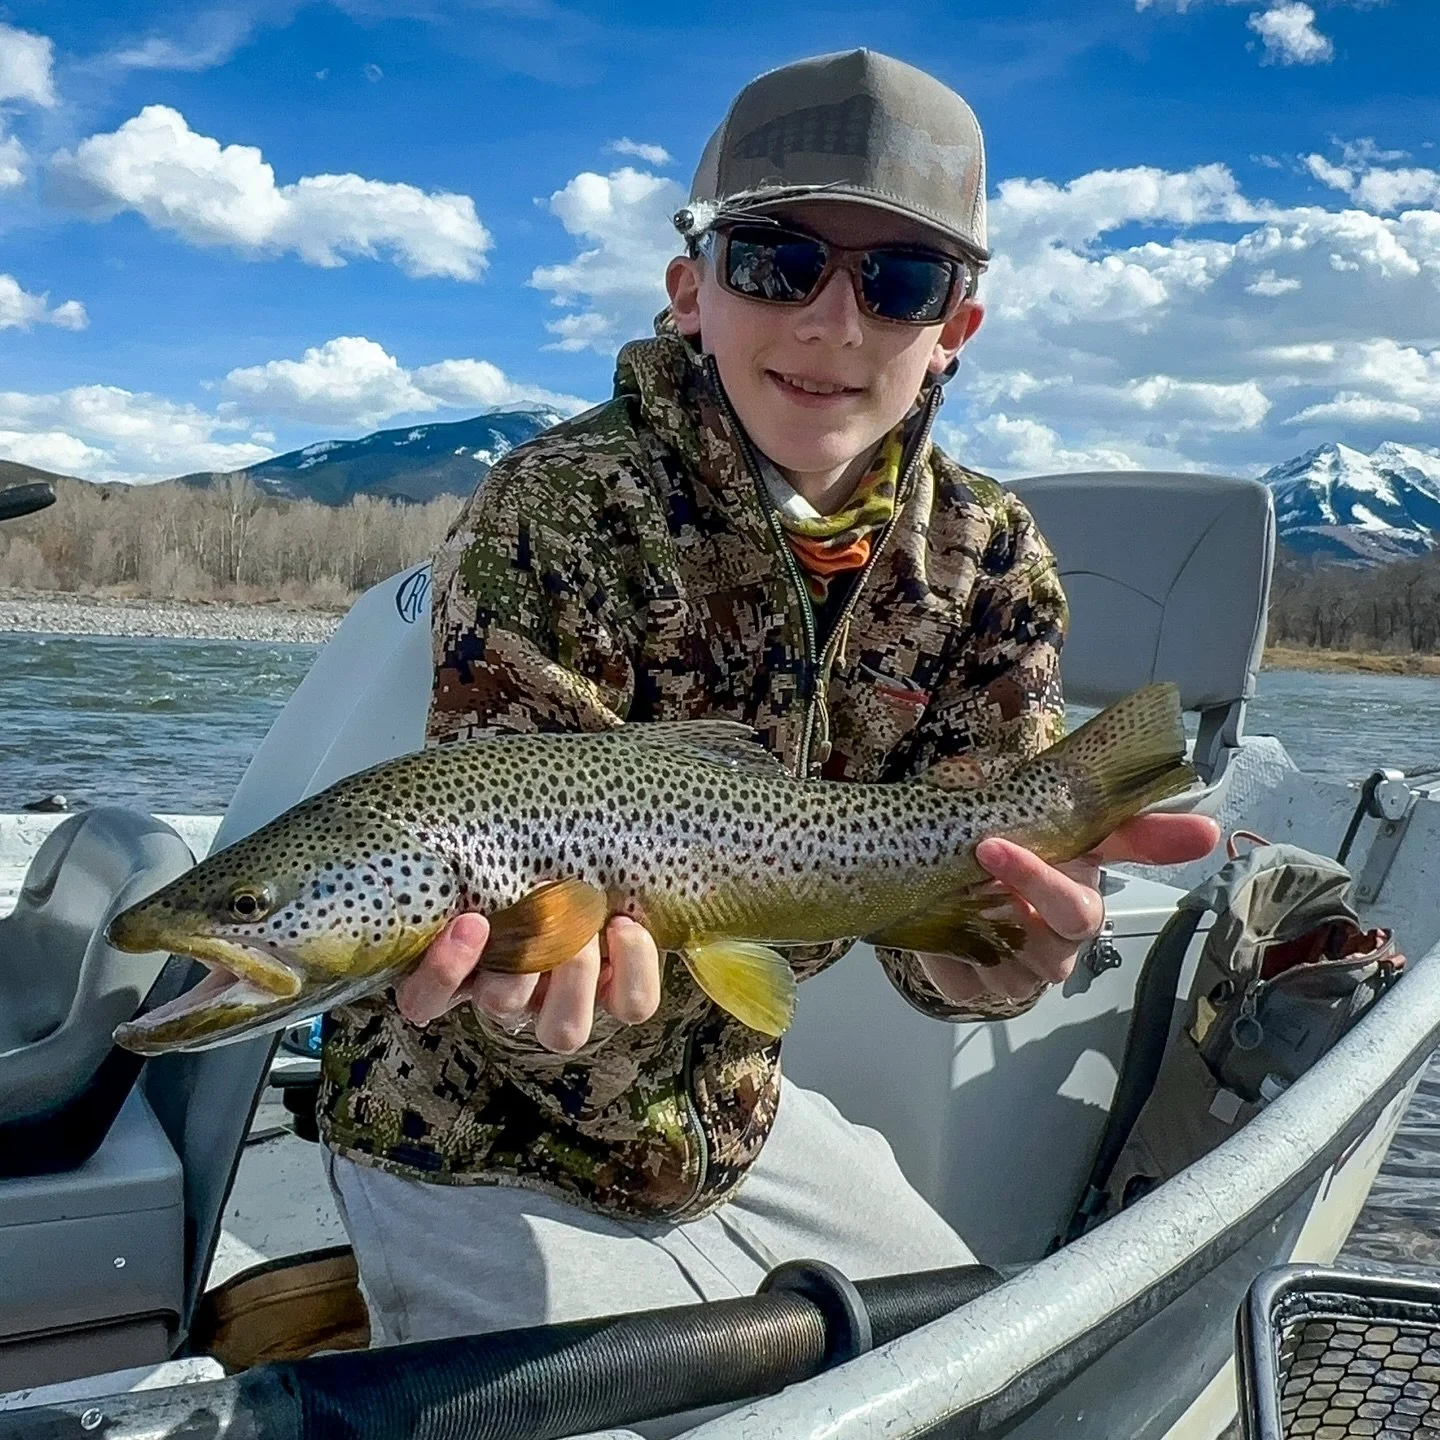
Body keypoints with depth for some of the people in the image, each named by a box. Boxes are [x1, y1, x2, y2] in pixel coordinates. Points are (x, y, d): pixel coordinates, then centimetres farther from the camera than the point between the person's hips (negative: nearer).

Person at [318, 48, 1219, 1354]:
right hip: (487, 1149, -5)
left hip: (739, 1121, 6)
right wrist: (542, 985, -49)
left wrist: (991, 937, -38)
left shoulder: (989, 559, -8)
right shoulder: (561, 509, -23)